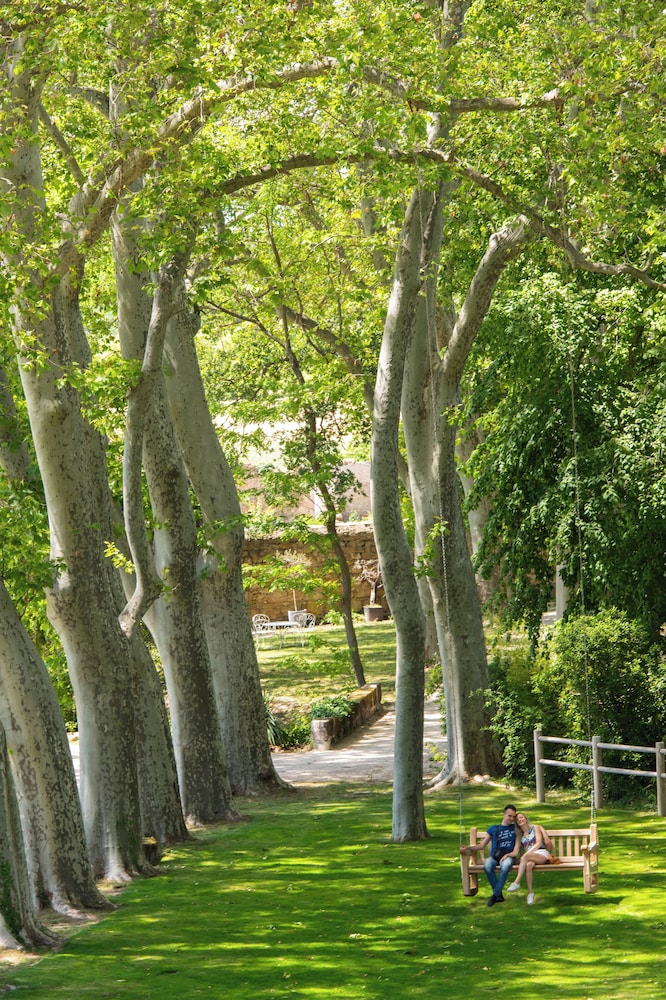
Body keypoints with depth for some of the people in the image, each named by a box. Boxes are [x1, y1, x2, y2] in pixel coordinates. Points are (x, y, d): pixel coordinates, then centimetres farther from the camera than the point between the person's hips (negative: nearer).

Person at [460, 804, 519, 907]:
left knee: (505, 866, -40)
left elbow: (517, 845, 9)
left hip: (508, 856, -1)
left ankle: (495, 894, -32)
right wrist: (469, 848, -4)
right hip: (494, 856, 1)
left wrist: (510, 854, -10)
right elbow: (481, 845, 15)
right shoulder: (493, 829, 19)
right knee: (487, 866, -36)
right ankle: (499, 895, -24)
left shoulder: (515, 829, 17)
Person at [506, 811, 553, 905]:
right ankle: (530, 892, -43)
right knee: (528, 865, -37)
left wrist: (527, 853, -15)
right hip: (530, 856, 3)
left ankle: (516, 882, -48)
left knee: (526, 857, -37)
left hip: (542, 854, -3)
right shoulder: (520, 835, 23)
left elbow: (539, 843, -3)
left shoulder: (535, 828, 10)